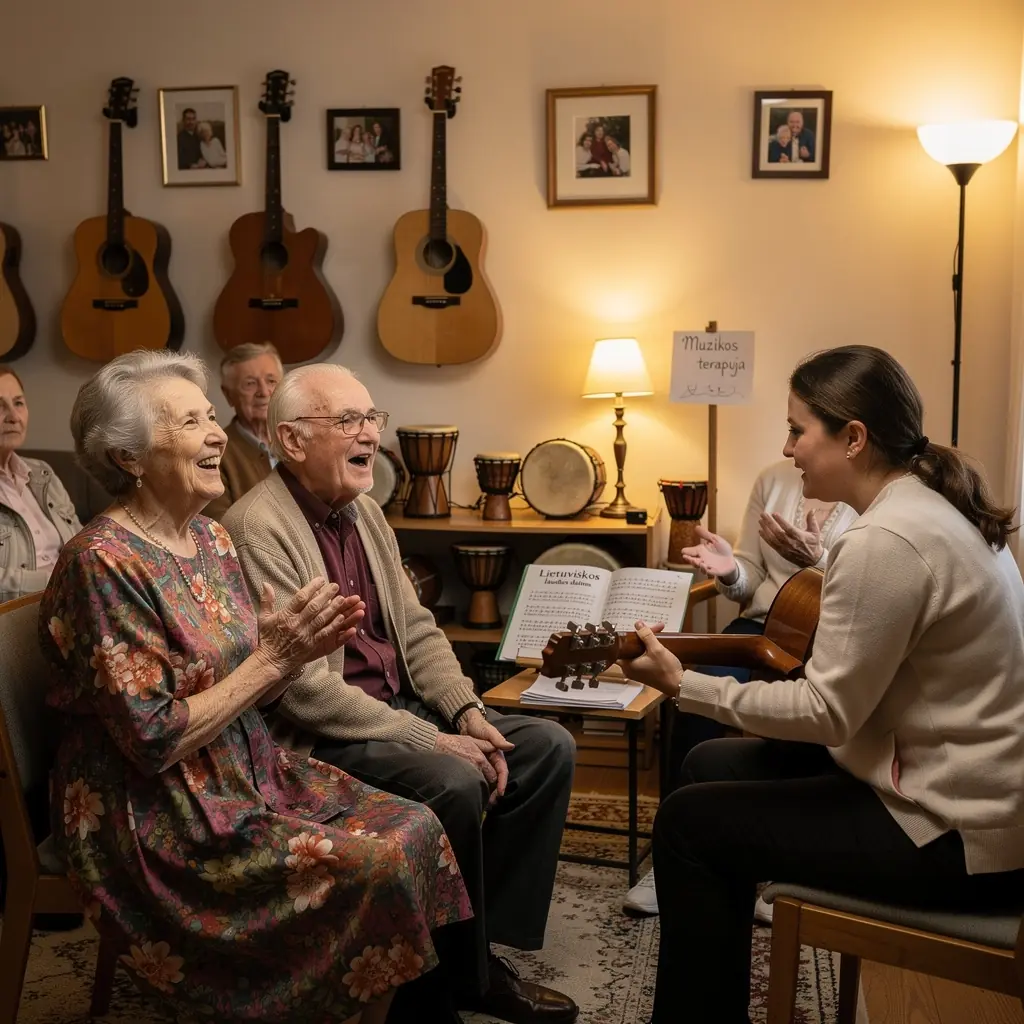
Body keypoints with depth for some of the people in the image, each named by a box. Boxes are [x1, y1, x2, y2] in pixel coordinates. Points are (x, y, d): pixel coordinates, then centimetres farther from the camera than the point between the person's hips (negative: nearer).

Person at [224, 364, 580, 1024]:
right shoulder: (258, 529, -18)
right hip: (320, 738, -9)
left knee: (548, 748, -2)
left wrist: (466, 711, -4)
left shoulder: (365, 510, 11)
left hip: (399, 709, 9)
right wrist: (428, 739, -21)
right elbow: (306, 688, -23)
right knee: (456, 784, -30)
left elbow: (416, 629, 13)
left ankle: (485, 945, 5)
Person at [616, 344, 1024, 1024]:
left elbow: (826, 711, -21)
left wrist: (683, 686, -14)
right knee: (710, 766, 15)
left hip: (957, 835, -10)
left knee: (690, 822, -3)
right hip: (966, 783, 10)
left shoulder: (886, 541, -24)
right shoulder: (934, 507, 6)